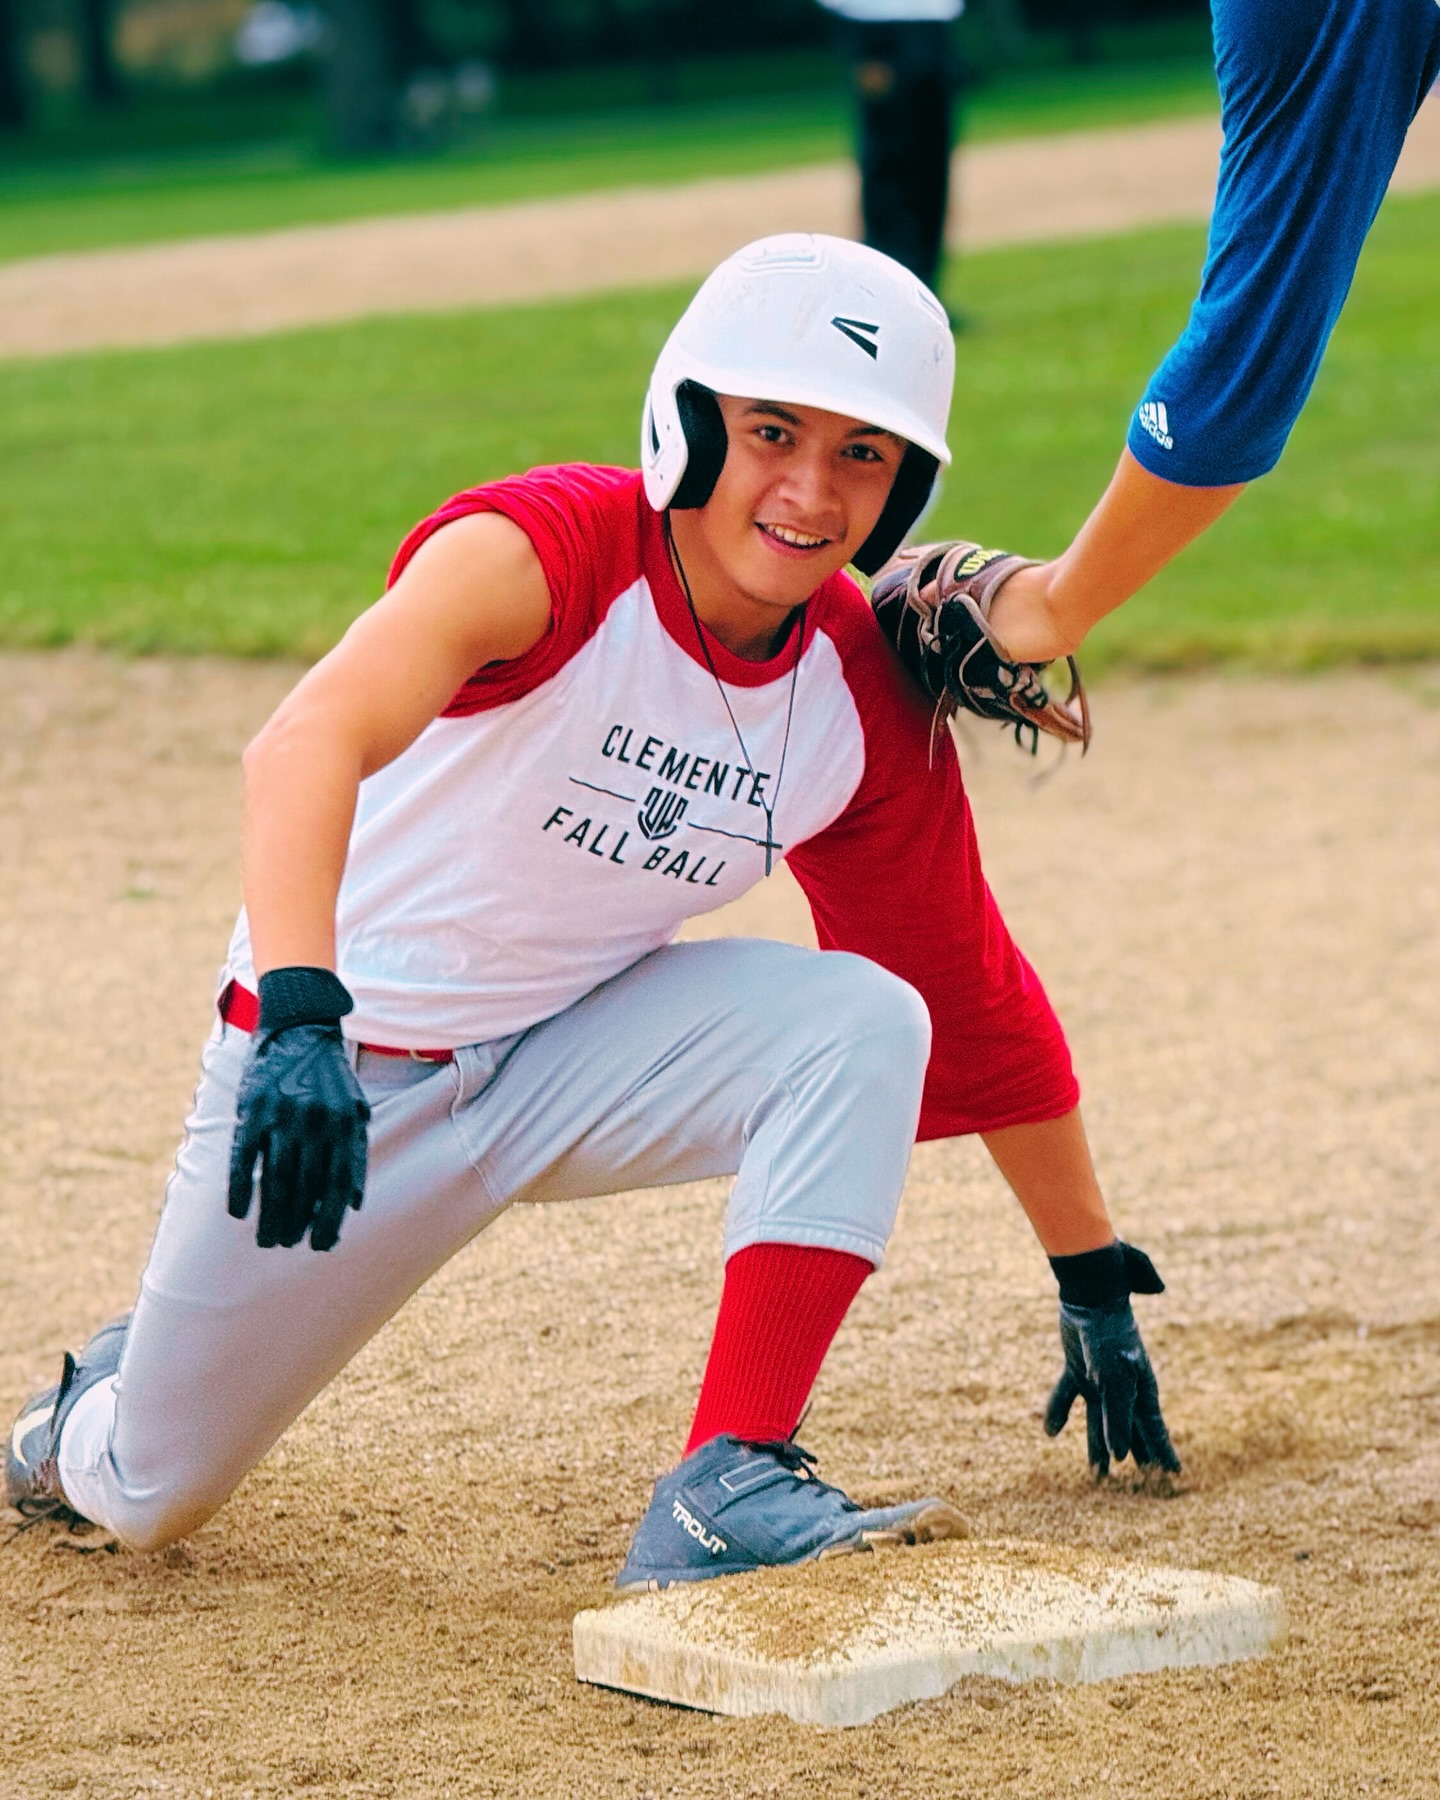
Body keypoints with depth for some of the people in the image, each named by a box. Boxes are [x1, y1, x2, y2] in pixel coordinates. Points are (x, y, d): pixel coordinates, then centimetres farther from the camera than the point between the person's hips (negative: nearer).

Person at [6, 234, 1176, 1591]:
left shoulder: (866, 700, -11)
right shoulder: (547, 551, -28)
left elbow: (977, 995, 2)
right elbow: (308, 743, -45)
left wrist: (1098, 1290, 7)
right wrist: (300, 1023, -61)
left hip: (577, 1049, 4)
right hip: (343, 1065, -4)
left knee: (867, 1019, -23)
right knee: (149, 1494, 5)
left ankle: (728, 1484, -23)